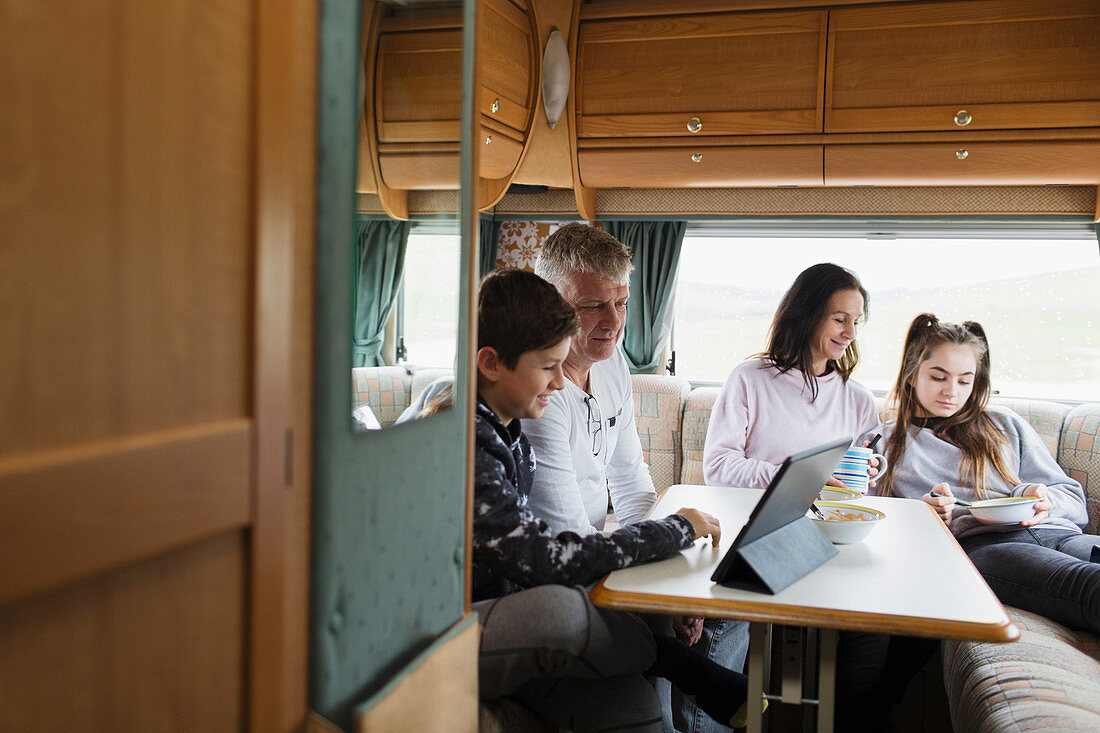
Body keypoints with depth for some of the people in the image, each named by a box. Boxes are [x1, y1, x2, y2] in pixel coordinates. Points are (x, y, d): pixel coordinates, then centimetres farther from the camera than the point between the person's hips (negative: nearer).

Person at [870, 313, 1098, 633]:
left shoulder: (1006, 425, 29)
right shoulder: (885, 442, 22)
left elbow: (1074, 500, 25)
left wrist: (1039, 499, 1)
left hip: (1056, 533, 4)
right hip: (974, 545, -4)